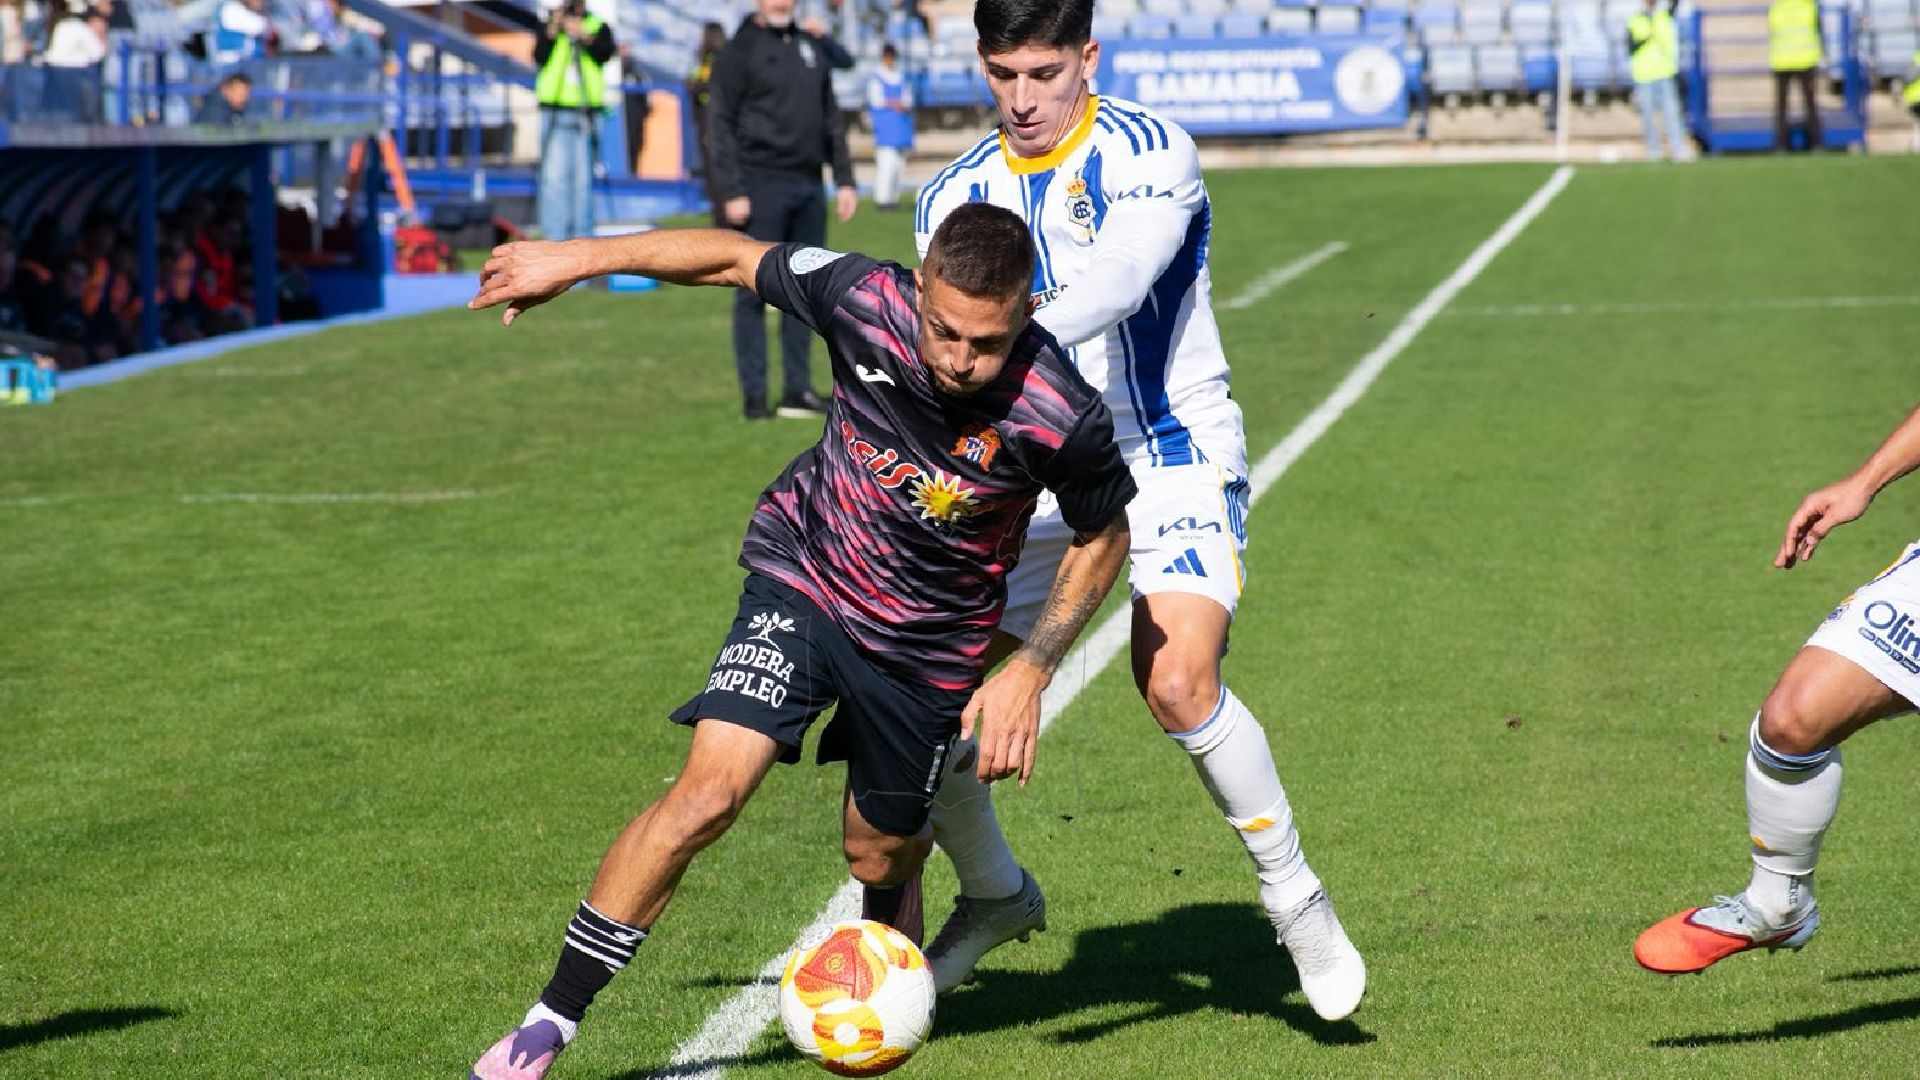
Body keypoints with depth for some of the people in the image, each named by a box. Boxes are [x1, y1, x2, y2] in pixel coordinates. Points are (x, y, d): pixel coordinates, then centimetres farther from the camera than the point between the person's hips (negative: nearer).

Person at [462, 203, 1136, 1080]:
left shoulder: (1062, 416, -28)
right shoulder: (864, 300, -26)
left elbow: (1104, 535, -7)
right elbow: (736, 257, -8)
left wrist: (1030, 670, -12)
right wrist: (577, 259, -5)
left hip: (929, 645, 0)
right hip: (803, 584, 0)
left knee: (880, 859, 14)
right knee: (708, 793, -19)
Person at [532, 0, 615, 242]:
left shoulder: (599, 27, 10)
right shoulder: (547, 27, 11)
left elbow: (605, 54, -9)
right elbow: (539, 58, -4)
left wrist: (584, 36, -24)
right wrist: (552, 31, -15)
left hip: (586, 113, 0)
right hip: (555, 112, 0)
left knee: (583, 177, 1)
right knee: (554, 176, -8)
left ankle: (583, 237, 6)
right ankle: (554, 236, -9)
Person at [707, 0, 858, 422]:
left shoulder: (811, 47, 15)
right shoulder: (739, 52, -3)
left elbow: (831, 118, 19)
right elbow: (720, 125, -8)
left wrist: (844, 179, 12)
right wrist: (732, 192, -14)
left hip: (808, 184, 6)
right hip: (762, 184, -6)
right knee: (756, 292, -3)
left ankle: (798, 390, 11)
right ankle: (754, 395, -2)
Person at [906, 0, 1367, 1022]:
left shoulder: (1152, 154, -11)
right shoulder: (954, 195, 5)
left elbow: (1115, 284, -29)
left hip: (1171, 452, -5)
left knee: (1177, 683, -26)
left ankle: (1293, 896, -4)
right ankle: (996, 894, 24)